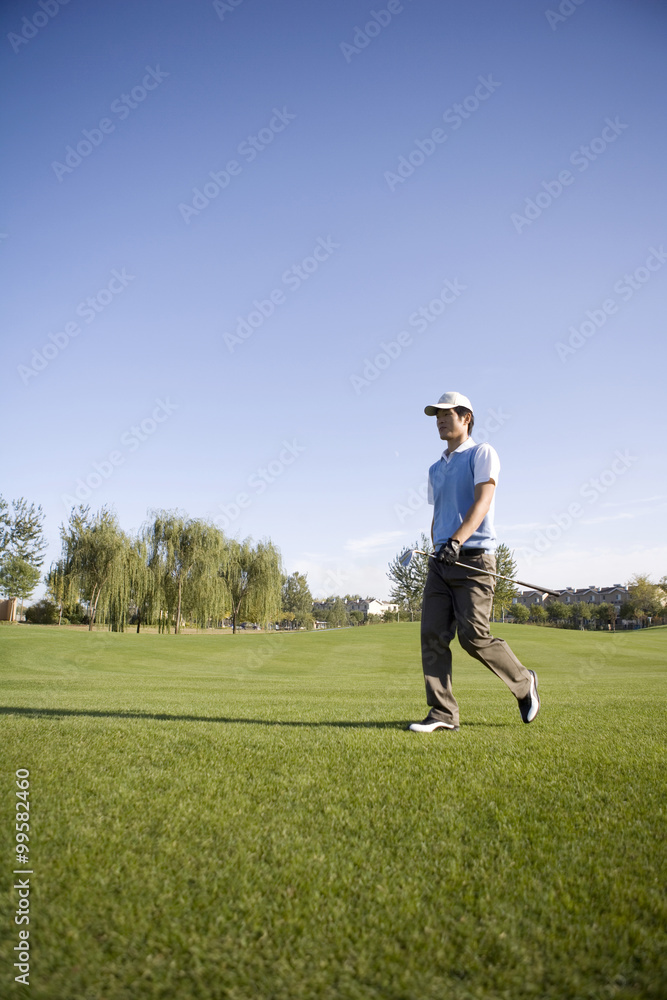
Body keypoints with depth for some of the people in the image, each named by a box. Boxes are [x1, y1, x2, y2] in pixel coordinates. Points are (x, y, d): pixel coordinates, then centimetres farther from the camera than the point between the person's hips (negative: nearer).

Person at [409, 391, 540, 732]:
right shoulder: (436, 470, 22)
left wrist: (456, 541, -25)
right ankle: (443, 713, -2)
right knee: (433, 634, -5)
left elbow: (482, 502, -13)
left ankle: (524, 683, 13)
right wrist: (438, 552, 15)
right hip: (440, 560, 7)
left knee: (474, 636, -12)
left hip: (473, 558, -6)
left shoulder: (482, 453, 1)